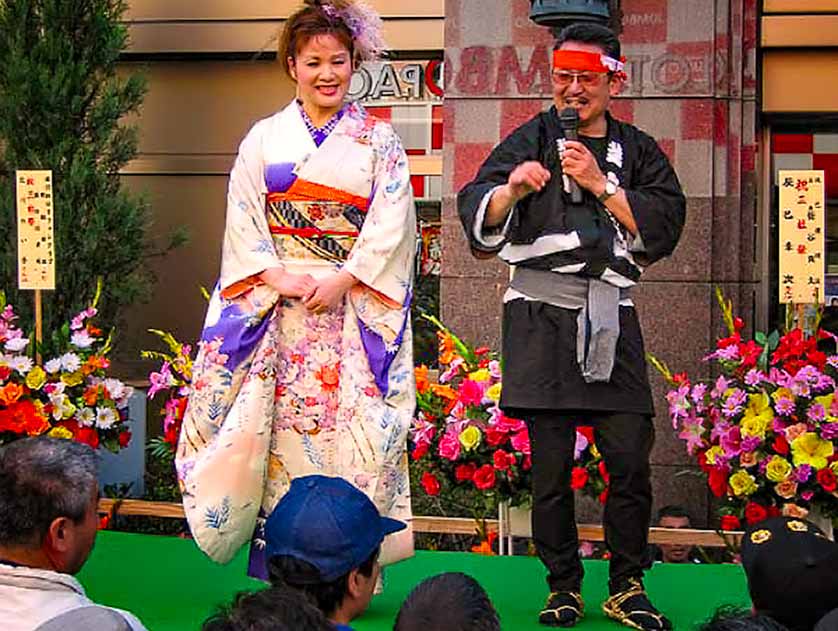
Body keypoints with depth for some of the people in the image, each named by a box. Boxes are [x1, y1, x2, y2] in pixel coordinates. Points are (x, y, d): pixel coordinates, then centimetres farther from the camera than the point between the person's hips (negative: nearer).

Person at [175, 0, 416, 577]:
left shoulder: (379, 140, 7)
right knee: (277, 422, -4)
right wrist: (277, 276, -11)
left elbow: (391, 223, -2)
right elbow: (243, 218, 3)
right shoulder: (265, 138, 10)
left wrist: (342, 280, -13)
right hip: (276, 306, 1)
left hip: (354, 306, -1)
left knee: (347, 427, -6)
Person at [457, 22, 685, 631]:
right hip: (543, 312, -1)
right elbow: (476, 213, -2)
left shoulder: (638, 151, 14)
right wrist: (510, 191, -23)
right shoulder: (532, 140, 9)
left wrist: (600, 185, -7)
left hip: (610, 315, 2)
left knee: (631, 454, -4)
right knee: (550, 460, -2)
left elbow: (665, 227, 1)